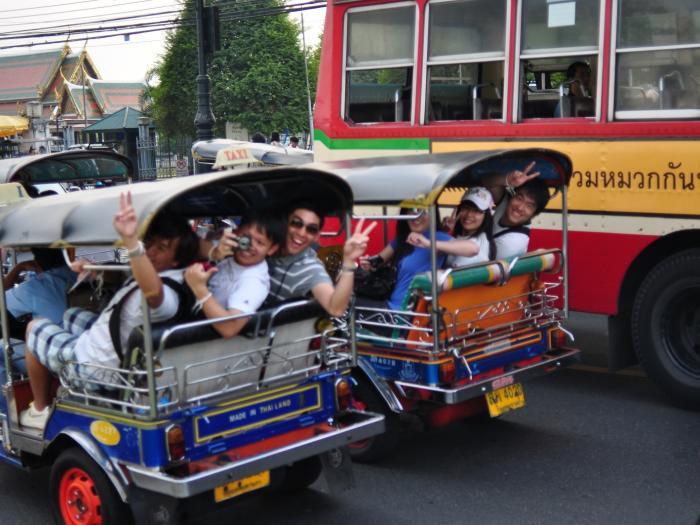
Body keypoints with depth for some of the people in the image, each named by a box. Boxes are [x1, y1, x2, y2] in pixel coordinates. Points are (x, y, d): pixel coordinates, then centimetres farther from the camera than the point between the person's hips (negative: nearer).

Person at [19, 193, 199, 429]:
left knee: (35, 327, 15)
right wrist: (91, 267, -7)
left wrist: (131, 241, -78)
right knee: (71, 314, 34)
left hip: (91, 364, -9)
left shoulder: (166, 296, -38)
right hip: (104, 343, 9)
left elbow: (152, 291, -66)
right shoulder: (160, 272, -8)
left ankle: (40, 411, 27)